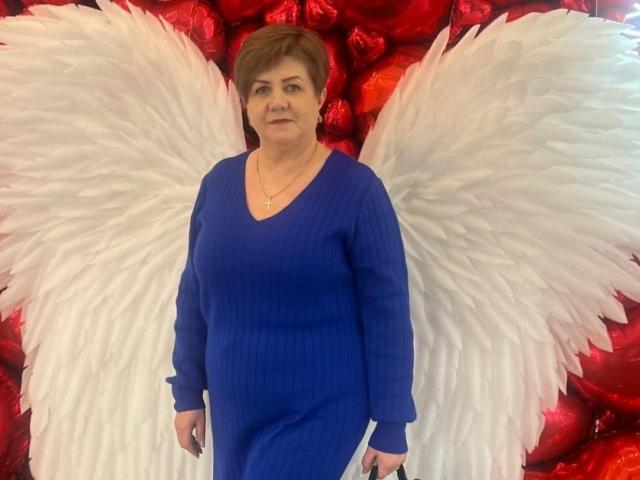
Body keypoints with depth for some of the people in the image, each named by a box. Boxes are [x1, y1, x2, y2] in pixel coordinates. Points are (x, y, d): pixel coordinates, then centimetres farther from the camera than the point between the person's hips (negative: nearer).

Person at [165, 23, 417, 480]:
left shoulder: (356, 188, -12)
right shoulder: (219, 182, 1)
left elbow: (387, 312, -11)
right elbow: (194, 295, 9)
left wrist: (391, 425, -10)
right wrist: (188, 391, 9)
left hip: (319, 412, -5)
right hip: (234, 410, 5)